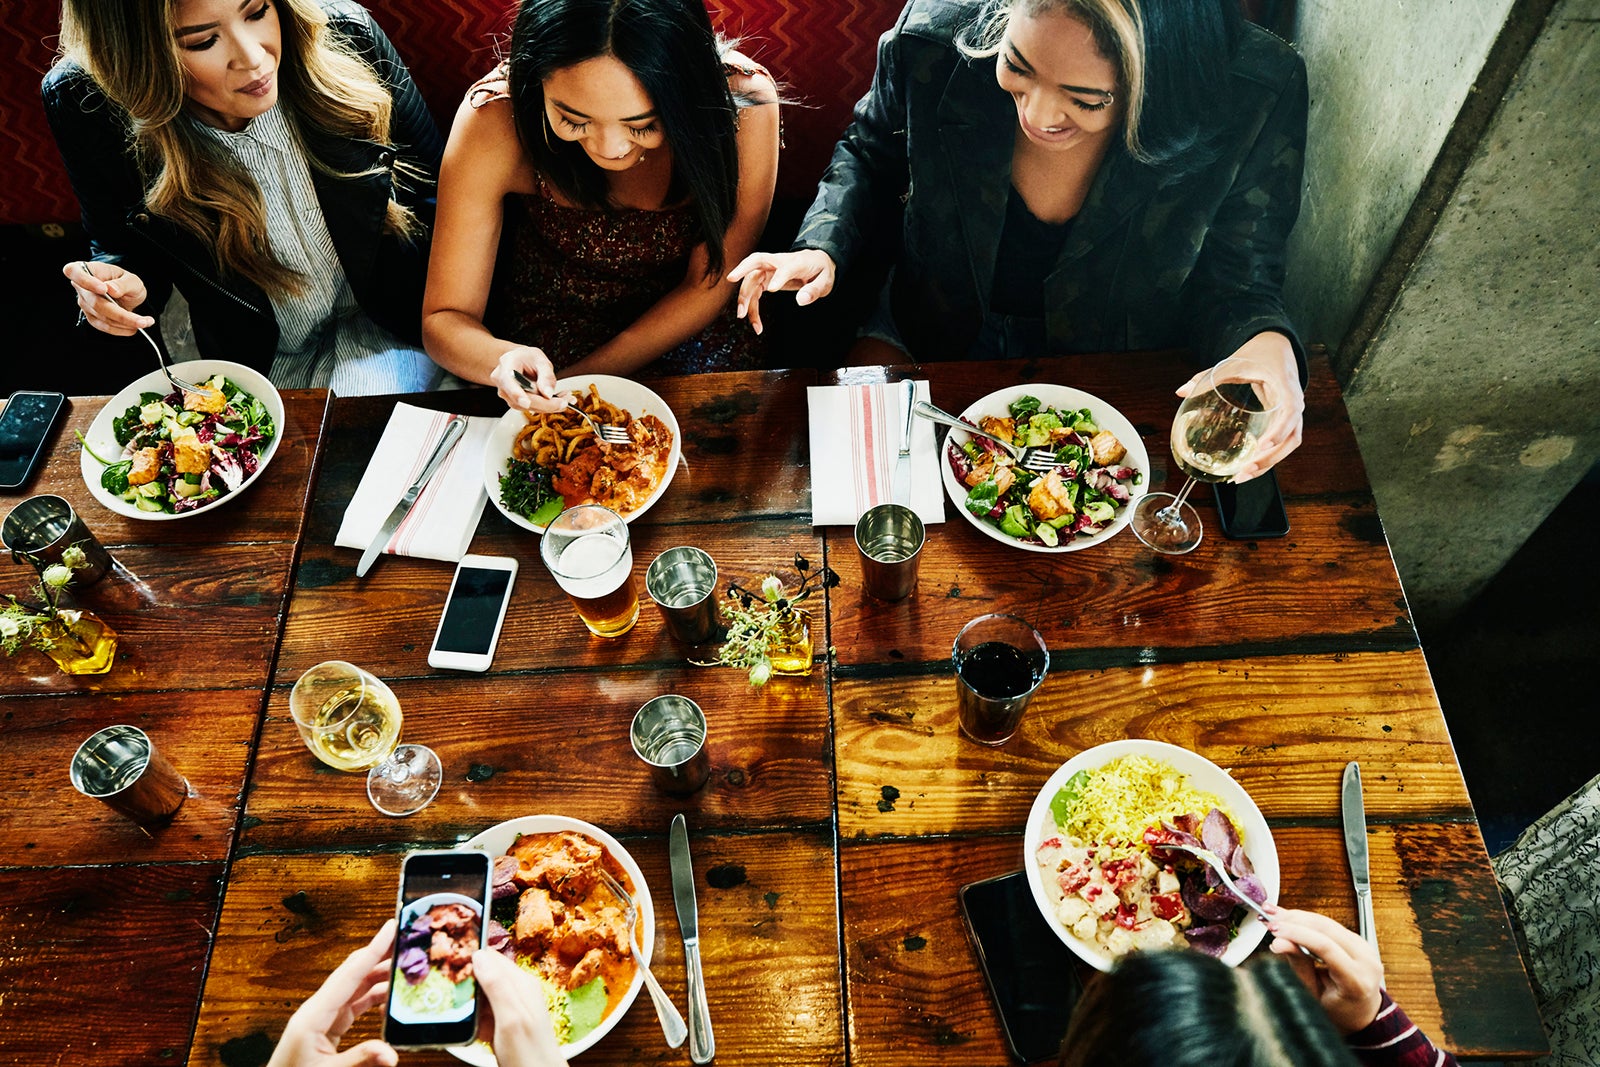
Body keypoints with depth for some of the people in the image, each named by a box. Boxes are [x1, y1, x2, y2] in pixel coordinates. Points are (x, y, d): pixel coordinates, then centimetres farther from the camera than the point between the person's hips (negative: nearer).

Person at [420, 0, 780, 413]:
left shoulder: (744, 104, -26)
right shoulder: (496, 119, -25)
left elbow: (707, 287, -14)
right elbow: (443, 318, -16)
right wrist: (504, 362, -40)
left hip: (684, 334, 1)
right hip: (544, 344, 0)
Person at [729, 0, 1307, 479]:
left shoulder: (1258, 96, -28)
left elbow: (1237, 270, -11)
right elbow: (871, 156, 0)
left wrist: (1267, 342, -33)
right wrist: (823, 247, -18)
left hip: (1114, 370, -1)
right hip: (935, 331, 2)